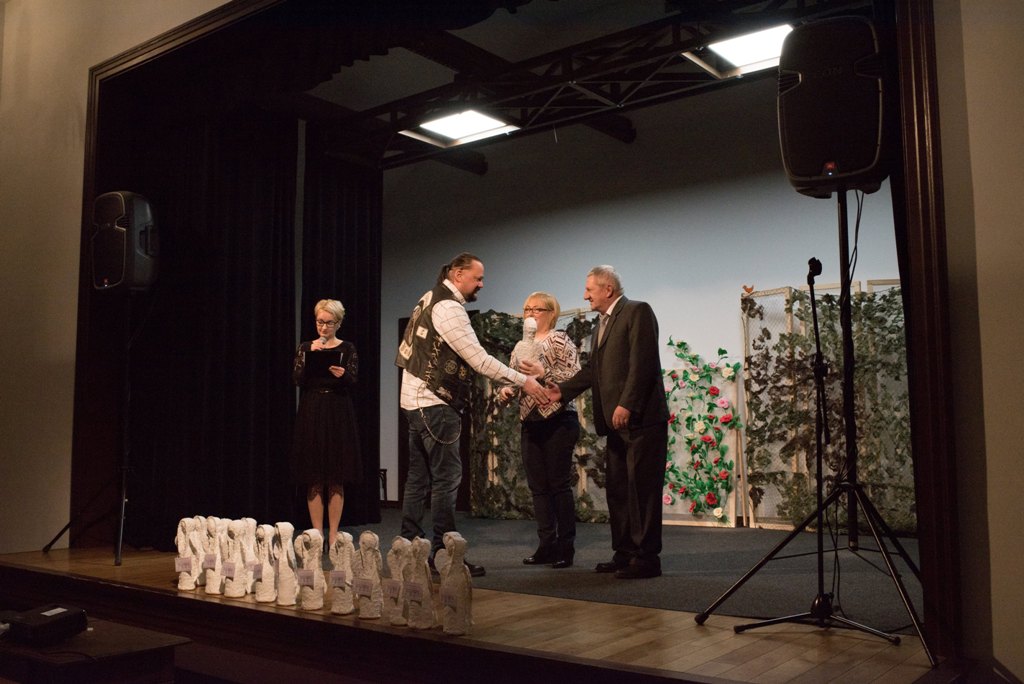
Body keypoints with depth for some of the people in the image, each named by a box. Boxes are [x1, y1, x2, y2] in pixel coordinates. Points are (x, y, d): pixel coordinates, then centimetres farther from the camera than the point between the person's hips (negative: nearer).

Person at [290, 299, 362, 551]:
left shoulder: (347, 348, 5)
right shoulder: (305, 347, 8)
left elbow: (353, 382, -5)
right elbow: (297, 380, -4)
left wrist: (343, 375, -26)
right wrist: (310, 356, -15)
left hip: (338, 416, -1)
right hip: (311, 416, 1)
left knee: (336, 480, 1)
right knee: (314, 481, 2)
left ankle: (333, 535, 9)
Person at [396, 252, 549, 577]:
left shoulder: (432, 299, 15)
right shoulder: (448, 307, -16)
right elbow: (478, 358, -20)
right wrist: (523, 381, -18)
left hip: (417, 401, 10)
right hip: (435, 404, -10)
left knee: (420, 477, 13)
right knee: (447, 477, -7)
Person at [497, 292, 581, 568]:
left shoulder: (560, 341, -4)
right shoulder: (520, 347, 15)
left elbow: (574, 376, -14)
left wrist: (543, 373, -24)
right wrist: (505, 390, -2)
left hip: (558, 421, -7)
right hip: (530, 422, 7)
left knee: (559, 484, -3)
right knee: (538, 486, 8)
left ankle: (566, 548, 6)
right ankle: (547, 546, 16)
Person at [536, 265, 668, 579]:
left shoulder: (637, 312, -6)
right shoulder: (602, 324, 21)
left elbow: (642, 362, -16)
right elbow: (592, 369, 18)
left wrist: (626, 404, -21)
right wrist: (562, 390, 6)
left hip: (640, 417, -9)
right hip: (617, 423, 9)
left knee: (642, 488, -4)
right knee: (618, 490, 12)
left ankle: (647, 558, 3)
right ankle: (624, 553, 21)